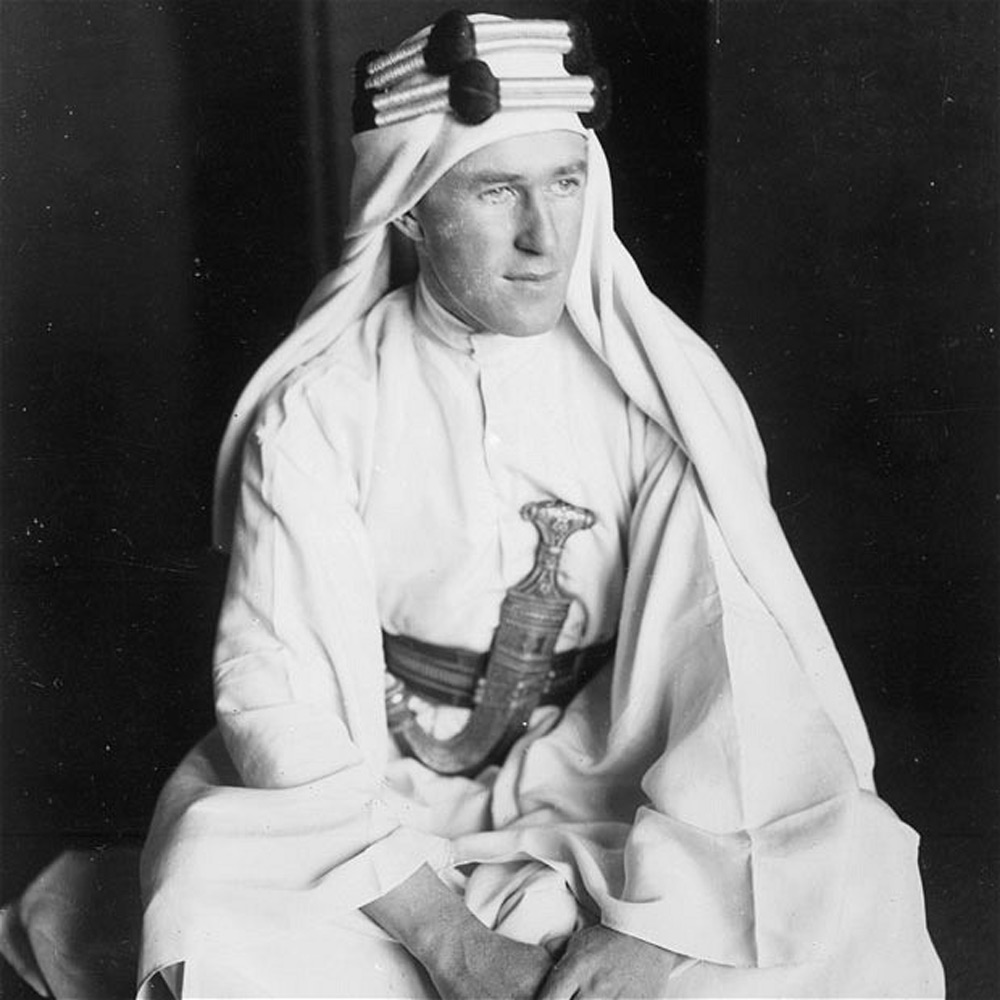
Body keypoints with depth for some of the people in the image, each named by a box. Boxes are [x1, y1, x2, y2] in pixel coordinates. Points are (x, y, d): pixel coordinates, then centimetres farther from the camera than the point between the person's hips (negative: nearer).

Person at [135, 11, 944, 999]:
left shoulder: (662, 391, -8)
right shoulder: (314, 412, -10)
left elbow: (739, 668, -13)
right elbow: (277, 689, -13)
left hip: (609, 784, 1)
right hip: (368, 797, 0)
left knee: (850, 888, -22)